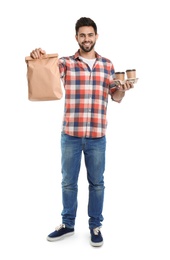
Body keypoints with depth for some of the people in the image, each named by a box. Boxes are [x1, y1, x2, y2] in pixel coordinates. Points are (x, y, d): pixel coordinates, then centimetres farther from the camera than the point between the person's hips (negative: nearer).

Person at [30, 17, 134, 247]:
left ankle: (95, 226, 29)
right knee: (68, 182, 12)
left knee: (97, 182, 11)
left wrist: (123, 88, -11)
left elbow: (116, 97, 11)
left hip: (97, 135, 1)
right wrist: (37, 57, -36)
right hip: (70, 134, 0)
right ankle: (67, 224, 31)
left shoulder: (107, 64, 8)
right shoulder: (66, 63, 2)